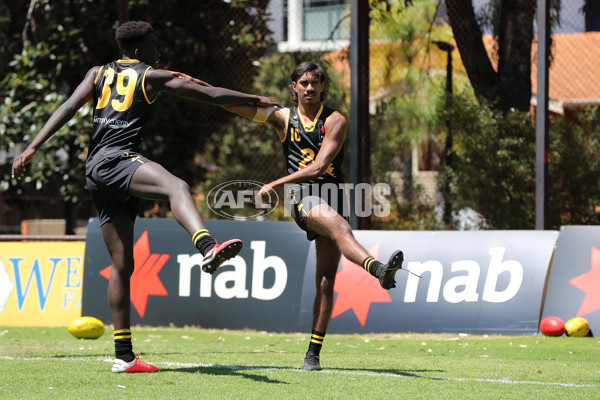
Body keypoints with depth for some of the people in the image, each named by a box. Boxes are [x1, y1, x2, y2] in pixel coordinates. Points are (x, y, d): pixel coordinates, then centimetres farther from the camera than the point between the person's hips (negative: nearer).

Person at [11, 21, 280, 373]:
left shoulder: (98, 74, 22)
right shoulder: (152, 76, 7)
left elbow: (69, 108, 9)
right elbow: (212, 95, 8)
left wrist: (33, 147, 4)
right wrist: (257, 100, 19)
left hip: (97, 172, 8)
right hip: (116, 159, -8)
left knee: (122, 265, 9)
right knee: (176, 187, -35)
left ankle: (124, 356, 9)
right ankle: (207, 247, -70)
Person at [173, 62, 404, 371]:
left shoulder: (334, 121, 4)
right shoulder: (284, 118, 13)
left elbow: (318, 167, -6)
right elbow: (237, 105, 13)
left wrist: (275, 184, -9)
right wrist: (198, 84, 5)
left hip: (333, 194, 1)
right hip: (302, 198, -1)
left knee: (326, 281, -3)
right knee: (336, 223, -36)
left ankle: (313, 353, 3)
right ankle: (379, 269, -60)